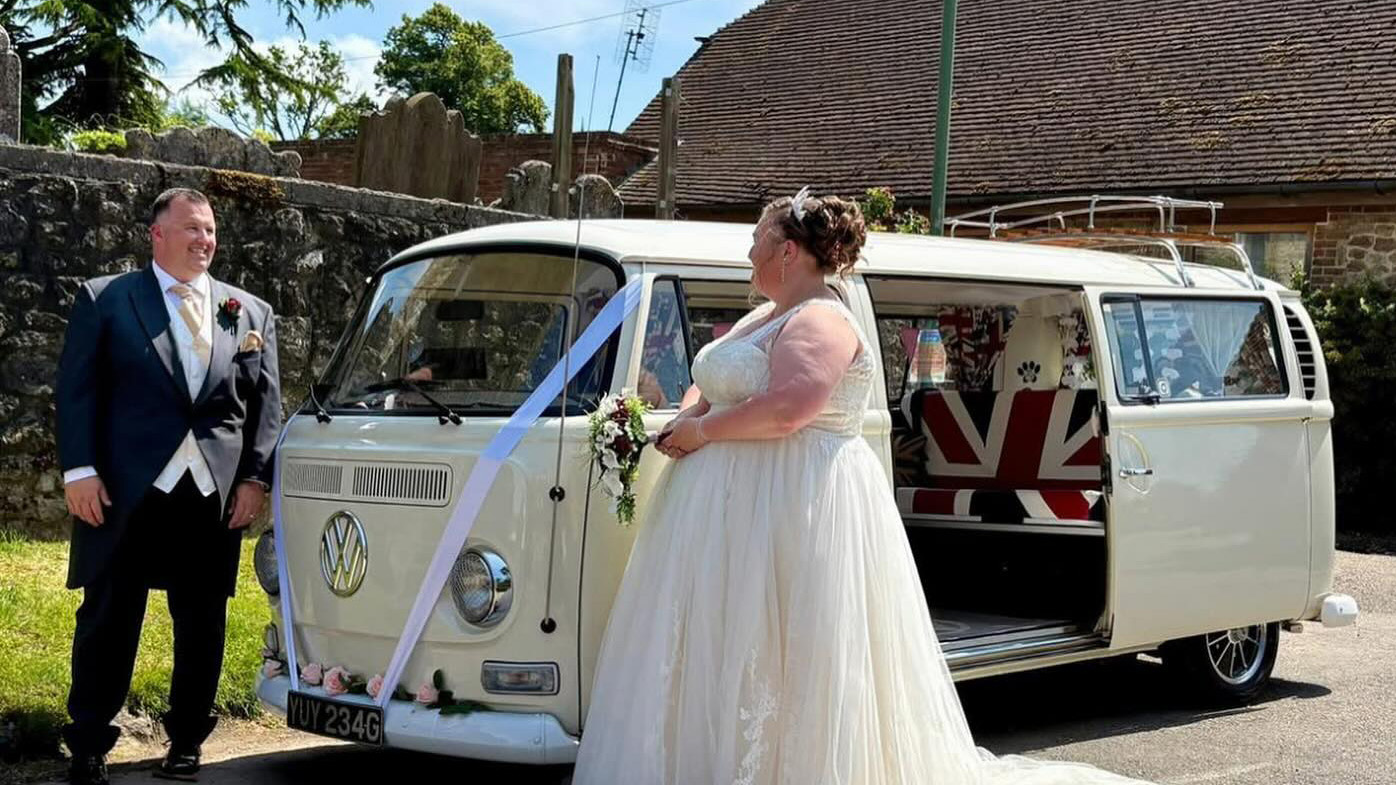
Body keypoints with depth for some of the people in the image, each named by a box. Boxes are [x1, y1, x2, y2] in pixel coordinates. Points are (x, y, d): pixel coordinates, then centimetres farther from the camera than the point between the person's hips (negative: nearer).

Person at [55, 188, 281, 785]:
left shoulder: (250, 313, 13)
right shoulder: (104, 300, 5)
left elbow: (267, 404, 10)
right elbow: (76, 391, -1)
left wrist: (255, 477, 0)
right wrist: (80, 469, -10)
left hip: (216, 493, 3)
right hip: (126, 489, -3)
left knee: (202, 623, 7)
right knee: (109, 618, 3)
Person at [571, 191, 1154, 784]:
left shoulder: (820, 323, -13)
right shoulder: (764, 318, 18)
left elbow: (785, 411, -27)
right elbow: (709, 386, 24)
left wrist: (702, 432, -16)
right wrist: (685, 421, 2)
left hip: (798, 510, -10)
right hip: (738, 508, 10)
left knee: (782, 658, -8)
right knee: (722, 651, 10)